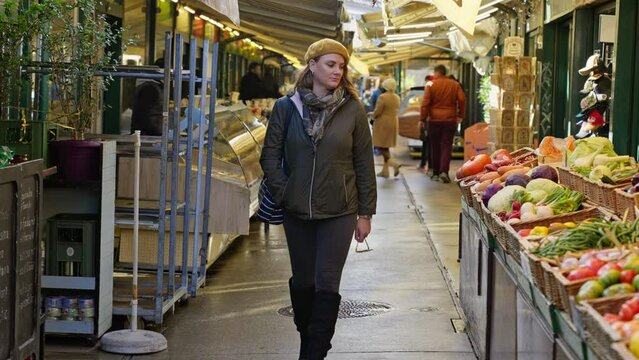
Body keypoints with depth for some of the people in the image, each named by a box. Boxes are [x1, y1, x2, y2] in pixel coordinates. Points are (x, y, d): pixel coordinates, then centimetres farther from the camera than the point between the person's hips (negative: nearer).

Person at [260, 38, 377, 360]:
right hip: (297, 212, 2)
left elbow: (364, 164, 1)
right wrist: (282, 194, -5)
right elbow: (270, 156, 5)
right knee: (302, 282, 13)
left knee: (327, 284, -5)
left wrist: (365, 213, 0)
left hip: (339, 212, -2)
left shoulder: (353, 111, -2)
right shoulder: (286, 107, 0)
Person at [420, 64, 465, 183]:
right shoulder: (455, 85, 3)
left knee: (435, 147, 10)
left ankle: (435, 173, 14)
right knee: (446, 146, 2)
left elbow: (425, 103, -6)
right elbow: (462, 100, -1)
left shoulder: (431, 85, -4)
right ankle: (444, 171, -15)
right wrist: (460, 115, 9)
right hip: (450, 120, 1)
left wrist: (423, 119, -2)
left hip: (434, 120, -1)